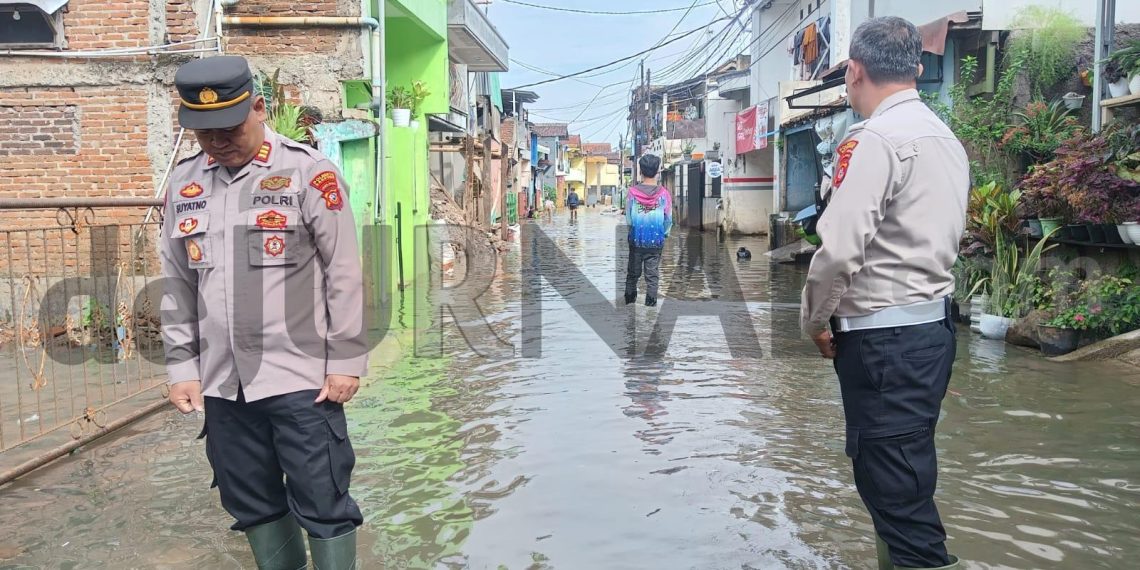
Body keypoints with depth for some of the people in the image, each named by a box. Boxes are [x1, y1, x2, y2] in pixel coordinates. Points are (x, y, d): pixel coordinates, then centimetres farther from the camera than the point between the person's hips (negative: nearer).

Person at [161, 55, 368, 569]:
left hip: (301, 378, -5)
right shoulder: (183, 183, 9)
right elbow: (177, 285, 14)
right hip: (222, 382, 6)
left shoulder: (309, 172, -8)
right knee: (252, 504, 16)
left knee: (322, 504, 2)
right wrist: (182, 367, 11)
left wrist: (345, 361, -8)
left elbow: (345, 275, -7)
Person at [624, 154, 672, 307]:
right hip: (656, 242, -1)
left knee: (633, 274, 14)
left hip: (636, 241, 1)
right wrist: (664, 234, 15)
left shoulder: (633, 192, -9)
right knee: (652, 275, 6)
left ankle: (629, 303, 20)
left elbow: (628, 218, -3)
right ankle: (650, 305, 6)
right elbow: (668, 220, -3)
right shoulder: (663, 193, -10)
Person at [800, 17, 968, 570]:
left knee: (896, 491, -2)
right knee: (906, 477, 20)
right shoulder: (946, 137, 13)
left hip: (884, 338, -9)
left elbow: (839, 249, -22)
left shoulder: (874, 139, -15)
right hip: (933, 323, 9)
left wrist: (814, 319, -5)